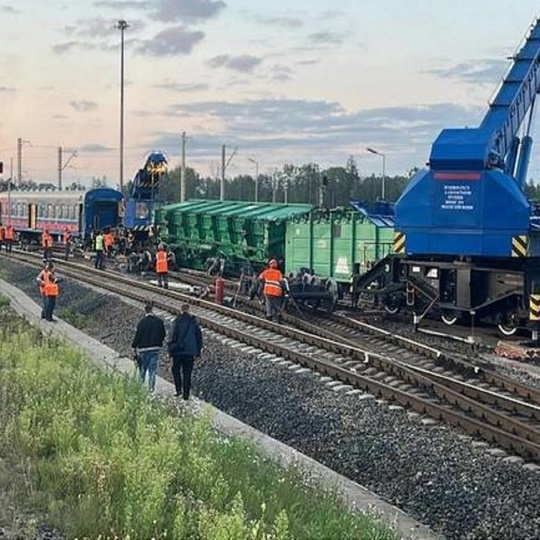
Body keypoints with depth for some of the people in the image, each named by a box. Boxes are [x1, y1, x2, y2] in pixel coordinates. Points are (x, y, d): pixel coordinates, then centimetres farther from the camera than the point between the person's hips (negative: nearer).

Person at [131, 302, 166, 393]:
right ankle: (151, 387, 4)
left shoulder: (142, 322, -13)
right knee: (153, 369, 7)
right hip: (155, 348, 2)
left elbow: (137, 335, -11)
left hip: (143, 348, -2)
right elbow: (163, 334, 7)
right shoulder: (159, 321, -2)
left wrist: (134, 345, 2)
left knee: (142, 368, 11)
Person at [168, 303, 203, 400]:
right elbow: (199, 337, 6)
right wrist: (198, 351, 13)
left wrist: (171, 350, -3)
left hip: (178, 351, -3)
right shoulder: (194, 321, 2)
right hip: (190, 352, 3)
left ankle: (179, 389, 1)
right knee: (187, 373, 8)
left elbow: (173, 336, -10)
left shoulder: (177, 321, -8)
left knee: (176, 370, 15)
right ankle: (186, 394, 8)